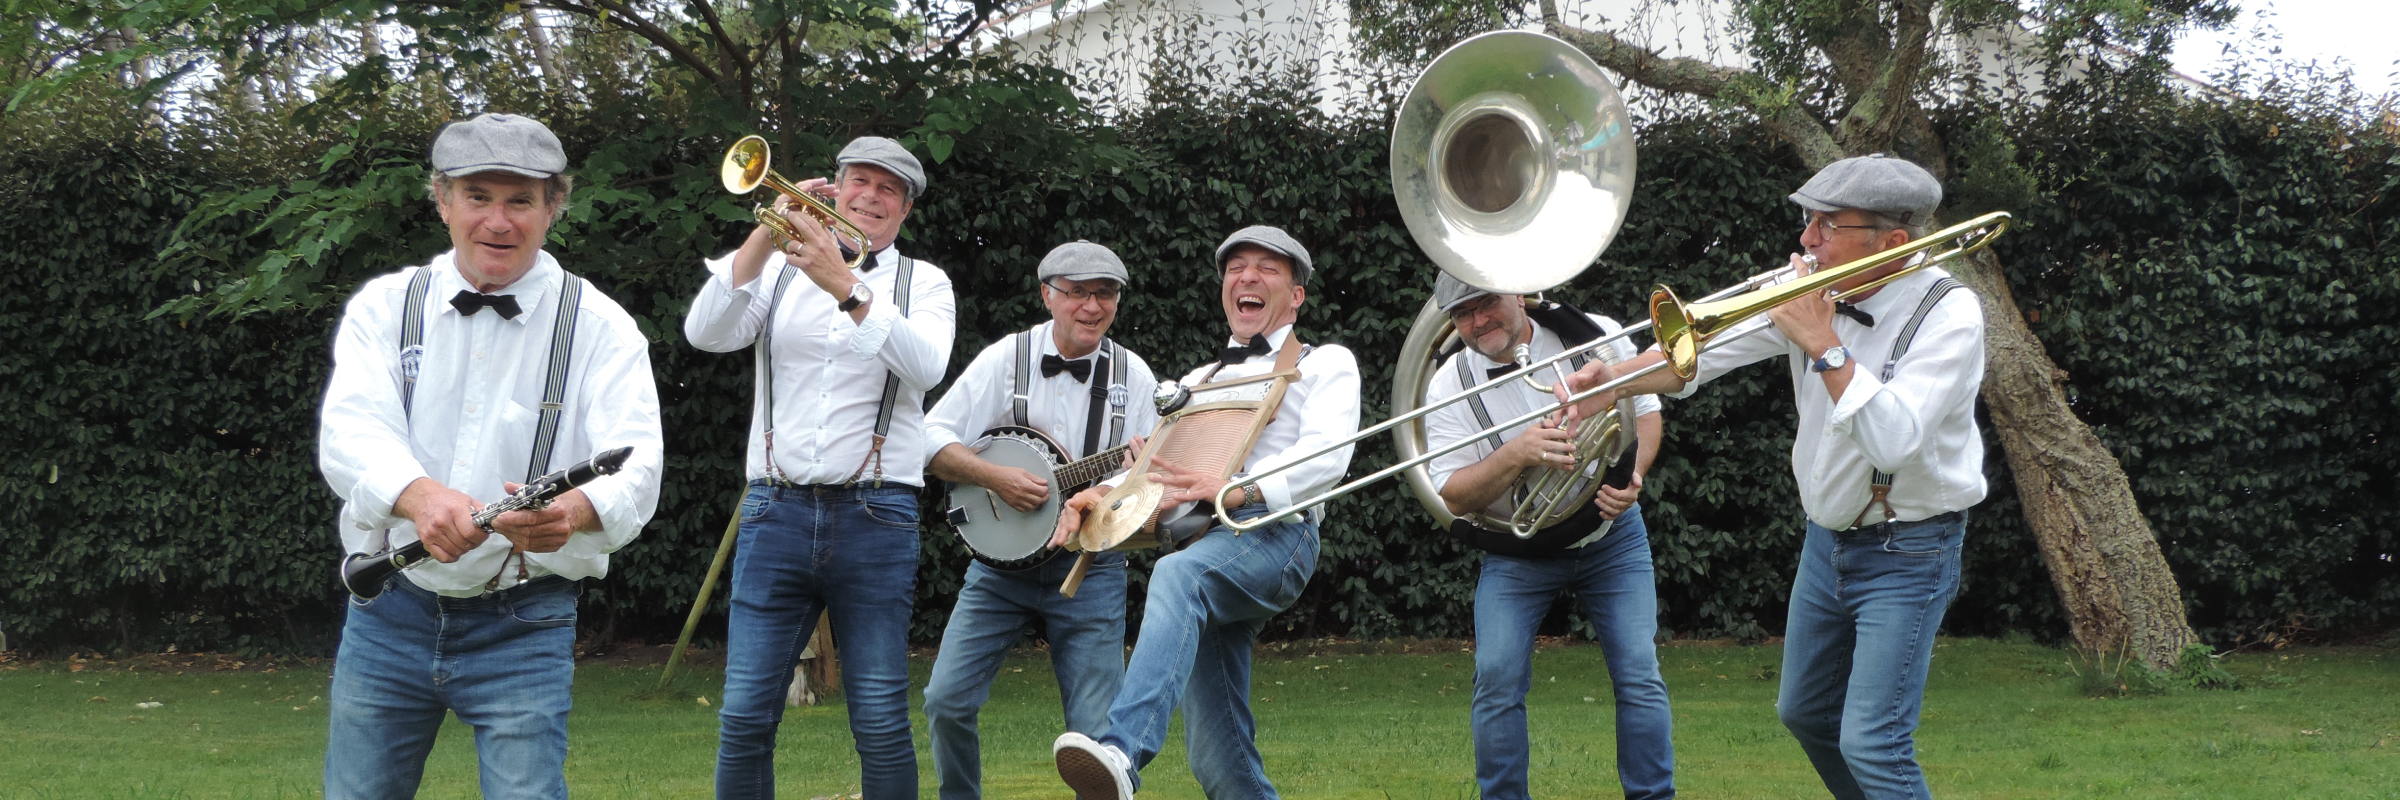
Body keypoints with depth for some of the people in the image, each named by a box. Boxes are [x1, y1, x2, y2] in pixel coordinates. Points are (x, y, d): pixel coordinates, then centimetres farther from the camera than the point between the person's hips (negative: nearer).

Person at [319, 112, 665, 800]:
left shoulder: (600, 327, -2)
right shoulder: (384, 306, 2)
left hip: (523, 626, -2)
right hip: (390, 610, 2)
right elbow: (350, 433, -15)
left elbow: (635, 470, -16)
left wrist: (575, 509, -41)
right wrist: (419, 495, -38)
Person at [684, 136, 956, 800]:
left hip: (876, 516, -1)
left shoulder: (923, 283, 10)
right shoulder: (781, 270, 13)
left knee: (881, 722, -3)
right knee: (745, 717, -1)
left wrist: (846, 285, -22)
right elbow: (705, 334, -5)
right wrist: (766, 235, -15)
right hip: (777, 512, 1)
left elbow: (925, 366, -12)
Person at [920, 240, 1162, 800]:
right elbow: (931, 439, -4)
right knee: (946, 701, -7)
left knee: (1097, 728, -8)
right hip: (1001, 559, 0)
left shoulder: (1132, 376, 3)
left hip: (1091, 569, 0)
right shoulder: (1006, 360, -2)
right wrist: (995, 477, -17)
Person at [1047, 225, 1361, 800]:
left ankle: (1122, 753, -57)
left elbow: (1326, 454, -5)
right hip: (1197, 546, 7)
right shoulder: (1197, 381, 34)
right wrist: (1100, 495, 3)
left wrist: (1239, 489, -22)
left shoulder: (1325, 363, 14)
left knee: (1178, 575, -39)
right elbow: (1152, 465, 27)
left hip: (1272, 534, -7)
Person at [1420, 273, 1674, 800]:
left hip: (1611, 536, 1)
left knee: (1640, 678, -6)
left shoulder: (1594, 336, -11)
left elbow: (1645, 409, 2)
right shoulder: (1449, 387, -13)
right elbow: (1455, 497, -17)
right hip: (1516, 554, 0)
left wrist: (1633, 474, -17)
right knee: (1498, 681, -12)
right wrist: (1516, 454, -35)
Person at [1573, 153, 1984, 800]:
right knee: (1805, 713, 20)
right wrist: (1611, 382, -19)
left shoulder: (1948, 314, -22)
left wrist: (1823, 342, -31)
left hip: (1906, 552, -7)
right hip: (1828, 537, 7)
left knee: (1872, 744, -14)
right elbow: (1705, 350, -4)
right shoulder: (1814, 289, -4)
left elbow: (1892, 441, -34)